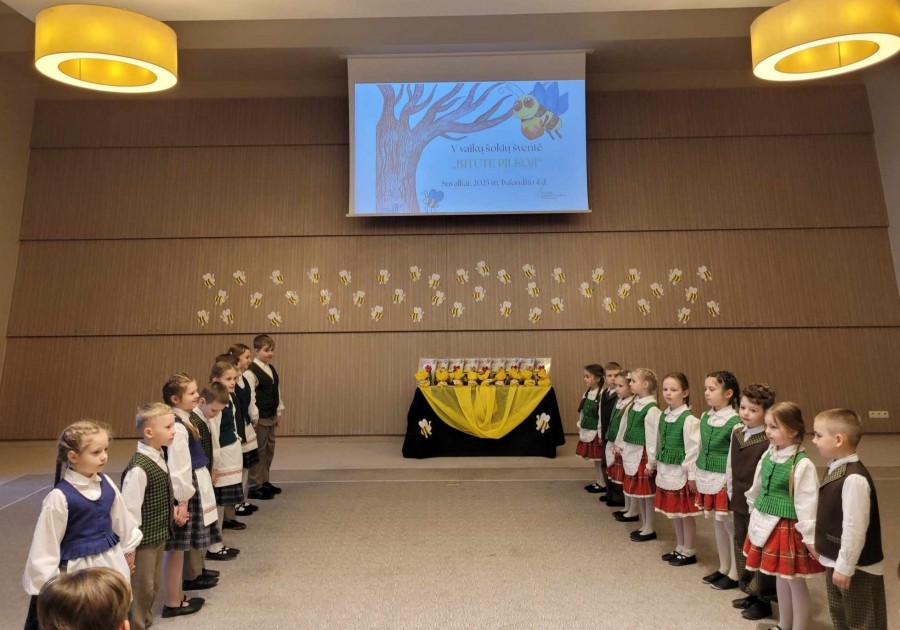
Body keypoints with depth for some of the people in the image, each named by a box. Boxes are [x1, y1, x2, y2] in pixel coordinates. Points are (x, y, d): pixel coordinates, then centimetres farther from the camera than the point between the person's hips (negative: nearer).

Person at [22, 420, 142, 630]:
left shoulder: (106, 484, -4)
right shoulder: (60, 497, -19)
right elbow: (46, 544, -13)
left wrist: (128, 549, 20)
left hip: (112, 562, 5)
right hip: (80, 568, -5)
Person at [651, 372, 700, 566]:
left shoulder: (689, 419, -18)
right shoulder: (663, 416, 4)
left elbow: (693, 449, -17)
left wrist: (692, 476, -17)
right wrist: (654, 465, 17)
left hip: (681, 472, -7)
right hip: (666, 471, 7)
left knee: (685, 513, 6)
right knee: (673, 513, 17)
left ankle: (688, 552, 21)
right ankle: (679, 548, 32)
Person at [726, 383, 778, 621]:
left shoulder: (770, 440, -20)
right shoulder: (737, 432, 3)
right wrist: (731, 495, 14)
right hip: (739, 504, 8)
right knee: (741, 546, 19)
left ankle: (763, 600, 23)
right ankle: (751, 592, 36)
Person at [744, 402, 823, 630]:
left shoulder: (802, 465, -20)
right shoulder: (768, 455, 1)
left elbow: (807, 504, -18)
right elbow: (757, 488, 12)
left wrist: (810, 537, -15)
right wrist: (756, 515, 19)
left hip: (789, 528, -7)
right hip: (768, 525, 7)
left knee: (795, 581, 9)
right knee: (779, 577, 21)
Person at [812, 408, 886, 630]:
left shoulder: (854, 478, -29)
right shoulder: (836, 469, 1)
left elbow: (855, 528, -27)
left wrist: (845, 567, -20)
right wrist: (827, 552, 17)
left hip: (857, 568, -9)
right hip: (835, 562, 9)